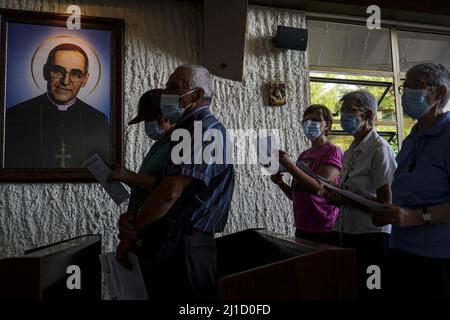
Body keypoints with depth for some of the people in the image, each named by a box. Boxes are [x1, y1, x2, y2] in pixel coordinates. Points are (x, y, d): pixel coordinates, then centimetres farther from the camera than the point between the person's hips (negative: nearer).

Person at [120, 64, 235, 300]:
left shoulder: (204, 129, -14)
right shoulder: (191, 129, 19)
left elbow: (170, 192, -23)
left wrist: (133, 227, -9)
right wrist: (132, 218, 9)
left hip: (183, 248, -9)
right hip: (174, 244, 9)